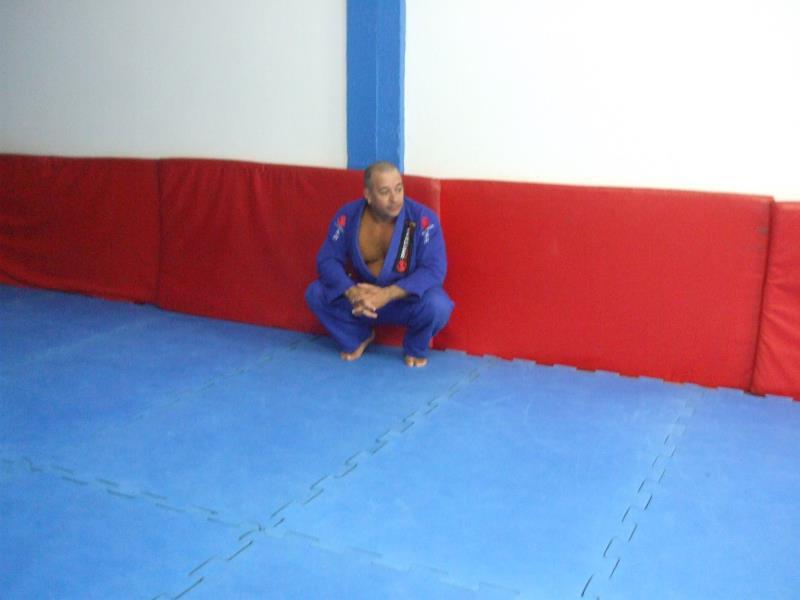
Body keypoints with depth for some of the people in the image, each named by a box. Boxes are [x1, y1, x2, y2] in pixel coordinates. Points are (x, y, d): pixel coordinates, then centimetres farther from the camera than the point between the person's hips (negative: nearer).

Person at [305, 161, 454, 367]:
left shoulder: (423, 218, -22)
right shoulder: (347, 215, -14)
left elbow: (434, 270, -26)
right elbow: (327, 260, -13)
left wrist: (388, 294, -38)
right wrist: (351, 292, -34)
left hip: (407, 299, -2)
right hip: (362, 295, 3)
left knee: (437, 306, -34)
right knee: (315, 294, -17)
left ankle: (416, 348, 2)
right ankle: (358, 337, 10)